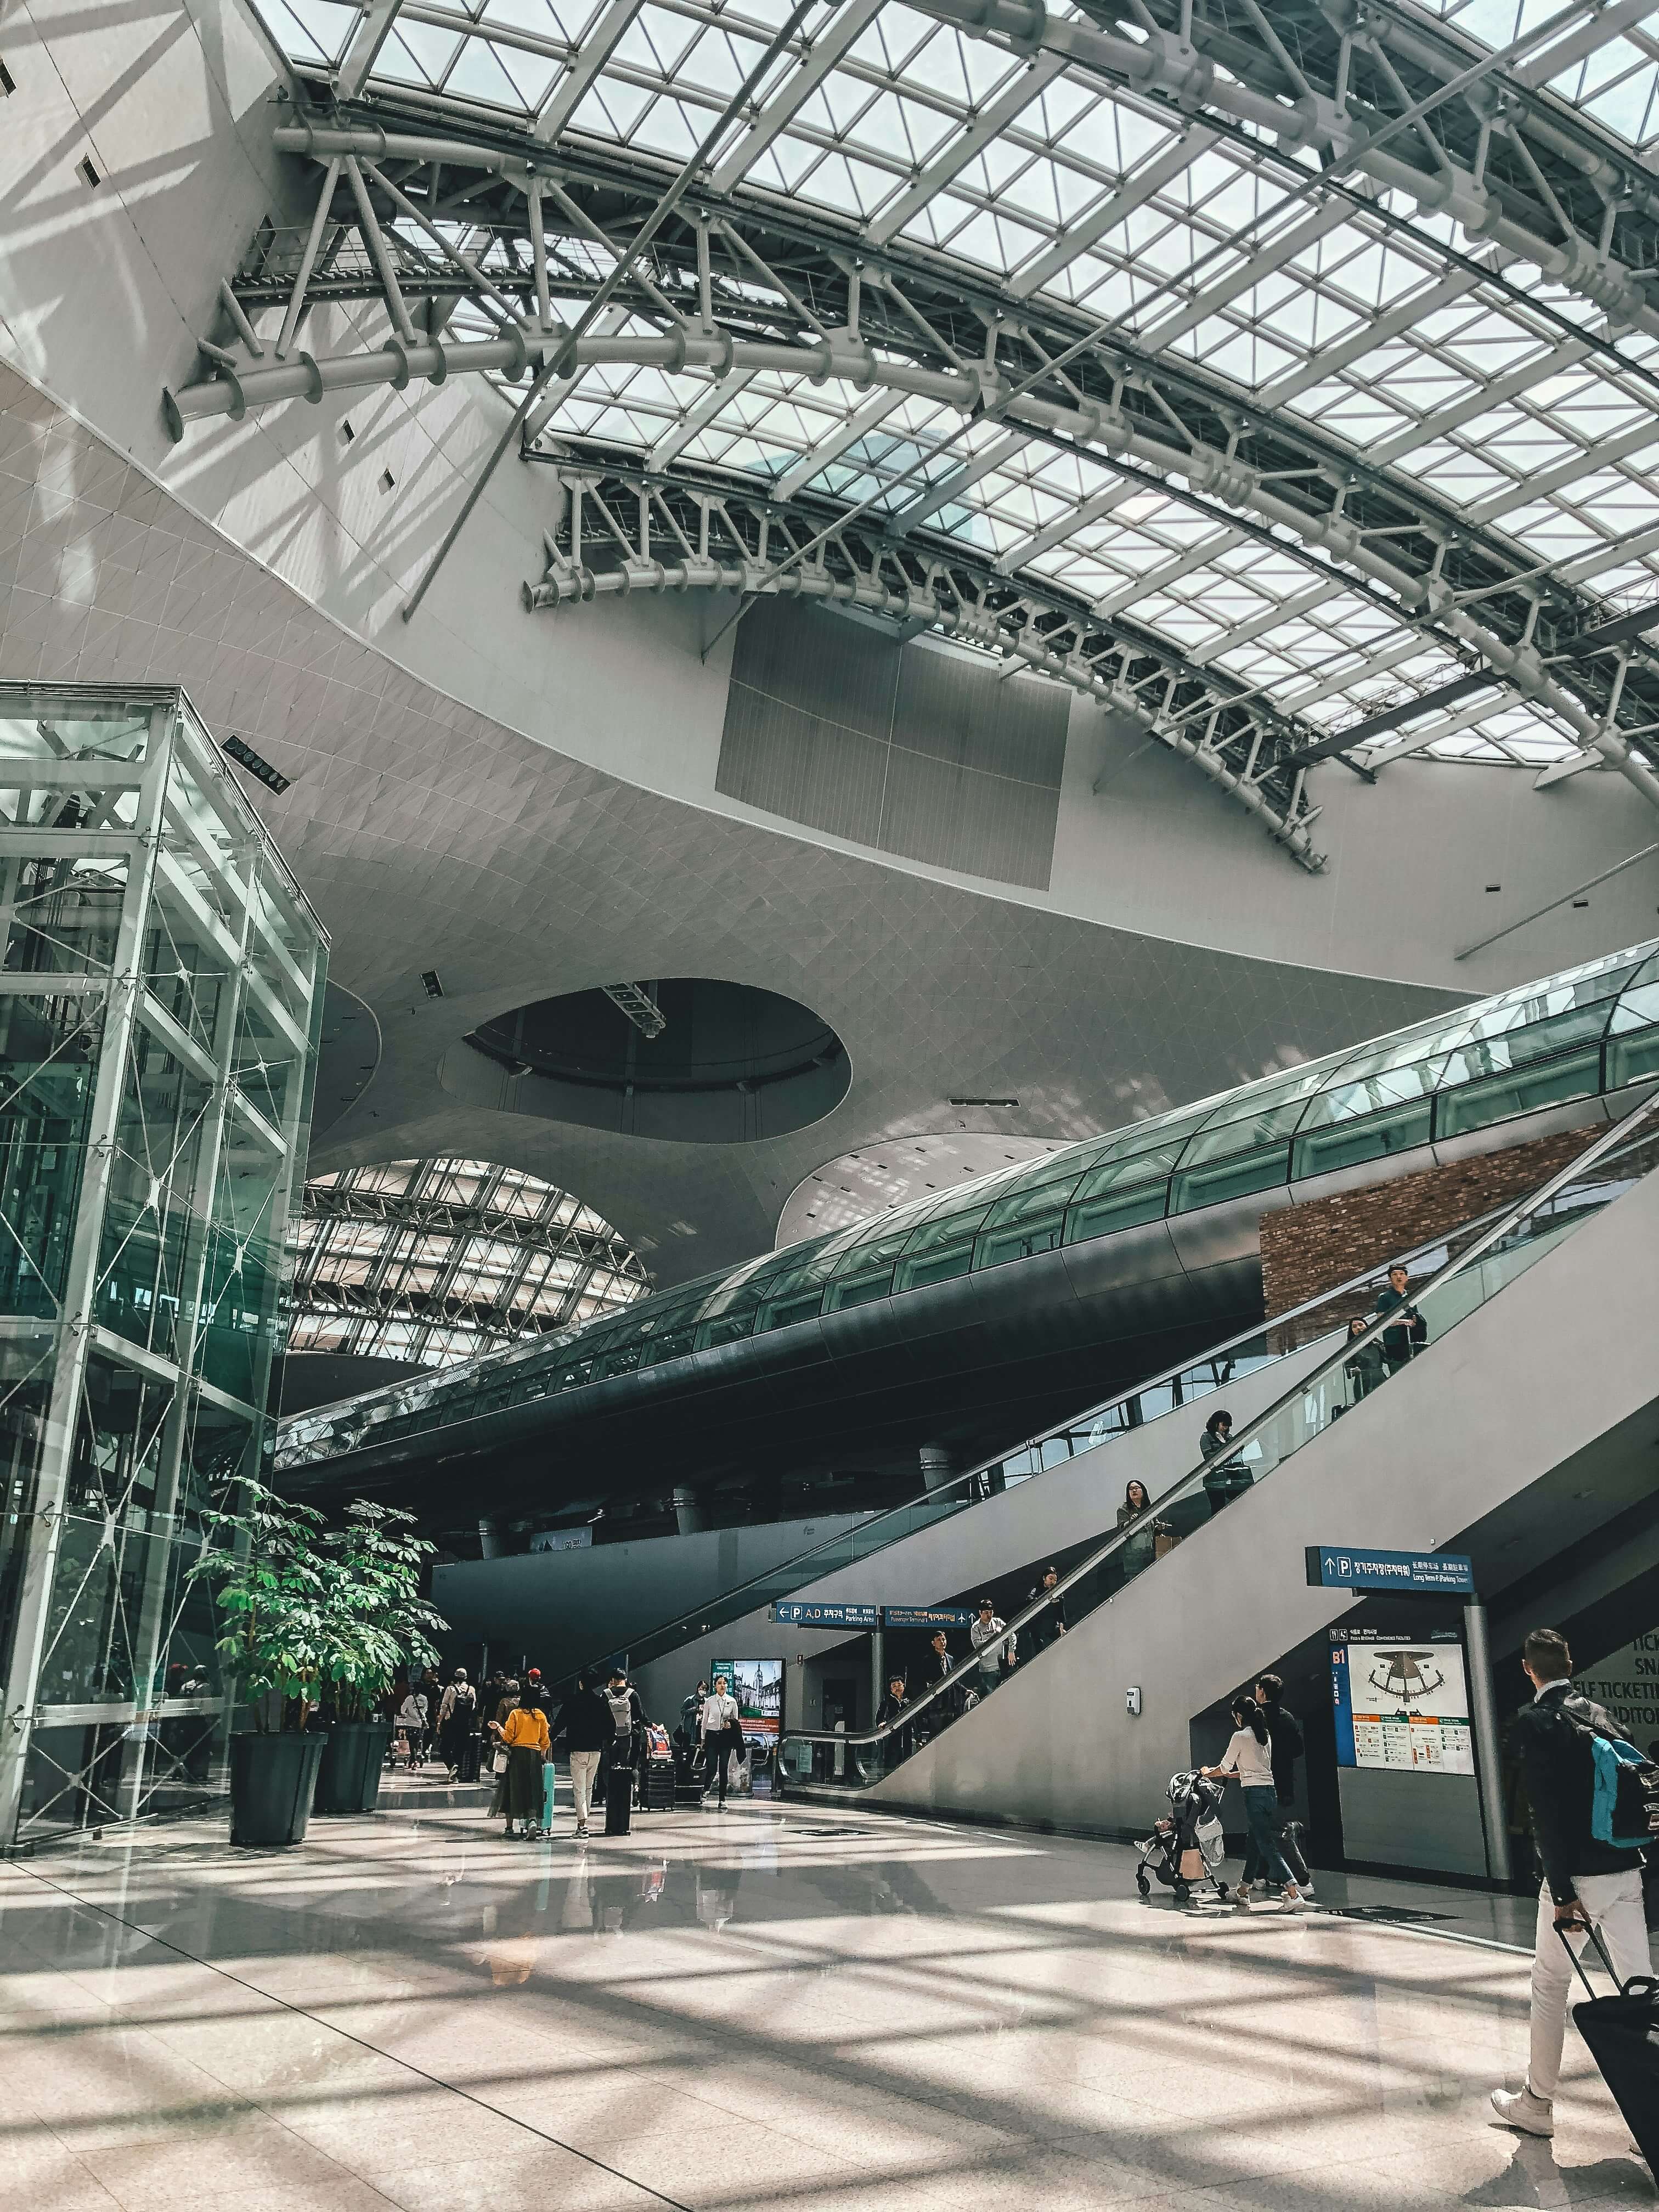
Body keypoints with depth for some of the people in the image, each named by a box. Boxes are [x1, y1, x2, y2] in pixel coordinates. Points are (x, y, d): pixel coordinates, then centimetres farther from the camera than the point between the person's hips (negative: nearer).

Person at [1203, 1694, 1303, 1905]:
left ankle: (1293, 1892, -18)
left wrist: (1207, 1772, 20)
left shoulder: (1240, 1736, -8)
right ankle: (1244, 1889, 26)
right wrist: (1232, 1775, 34)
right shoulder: (1264, 1735, 13)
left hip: (1254, 1793, -8)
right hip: (1270, 1791, 8)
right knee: (1254, 1842, 17)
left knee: (1267, 1846, -8)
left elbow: (1224, 1768, 0)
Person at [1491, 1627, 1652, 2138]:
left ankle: (1536, 2104, 17)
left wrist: (1561, 1892, -14)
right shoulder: (1599, 1714, 9)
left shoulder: (1533, 1721, -11)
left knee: (1550, 1984, 7)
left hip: (1579, 1875, -6)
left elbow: (1547, 1812, -17)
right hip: (1627, 1869, 6)